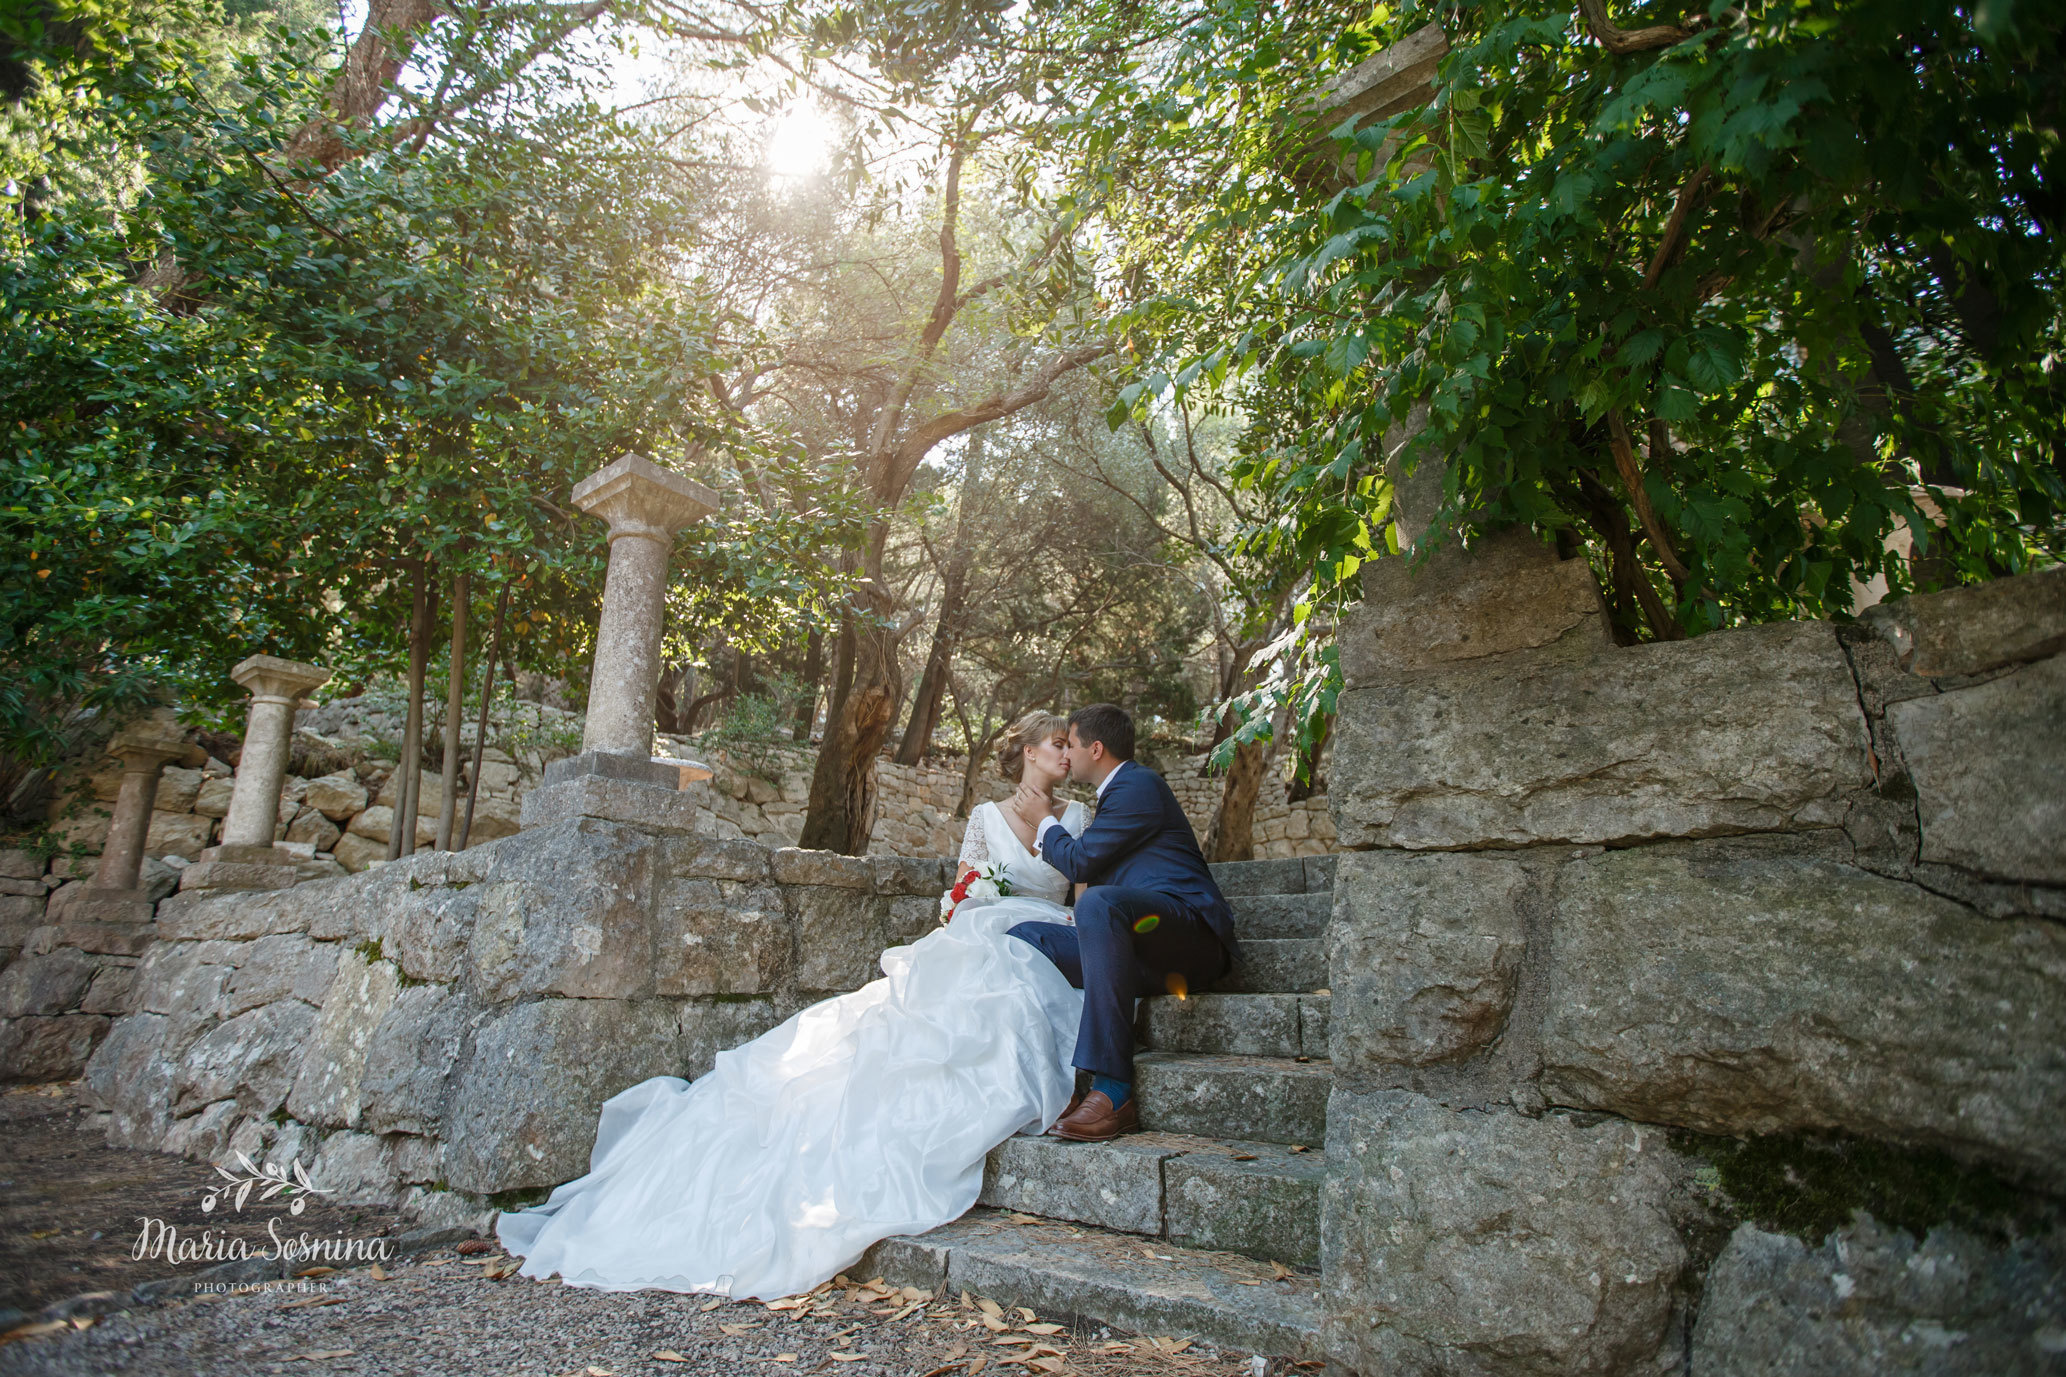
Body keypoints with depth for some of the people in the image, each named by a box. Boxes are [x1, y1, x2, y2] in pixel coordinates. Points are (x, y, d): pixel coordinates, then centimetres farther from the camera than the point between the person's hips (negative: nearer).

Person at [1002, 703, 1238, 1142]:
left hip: (1188, 932, -10)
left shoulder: (1139, 785, -4)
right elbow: (1088, 868, 31)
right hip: (1142, 951, 10)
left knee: (1098, 903, -38)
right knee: (1024, 937, 0)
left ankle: (1113, 1090, -38)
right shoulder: (1118, 793, 27)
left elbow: (1079, 862, -7)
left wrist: (1043, 822, 10)